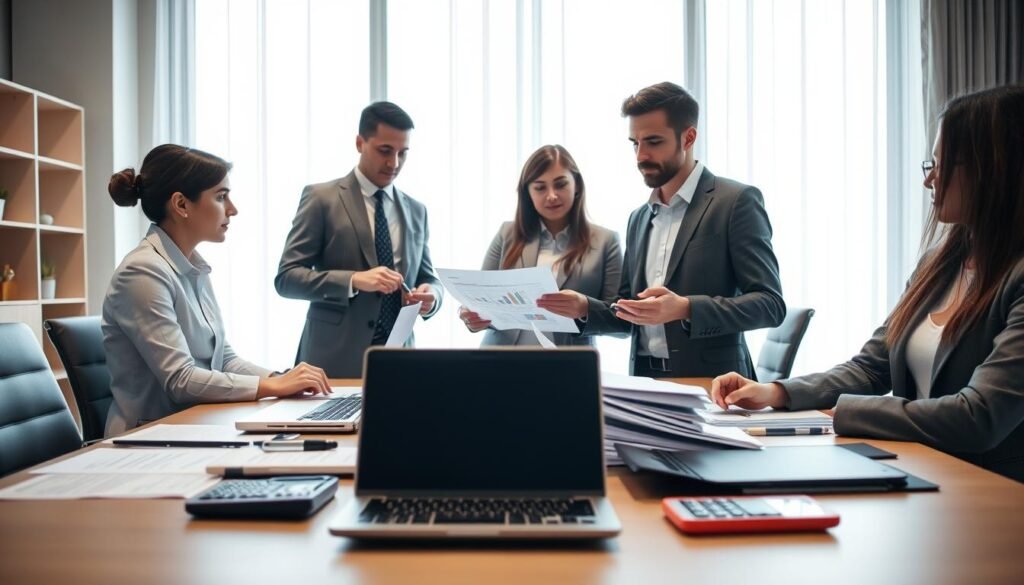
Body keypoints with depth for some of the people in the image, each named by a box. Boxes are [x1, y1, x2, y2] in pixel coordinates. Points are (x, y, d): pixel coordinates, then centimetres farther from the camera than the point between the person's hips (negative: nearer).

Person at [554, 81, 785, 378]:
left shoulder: (737, 201, -3)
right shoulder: (639, 218, 14)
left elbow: (770, 303, -9)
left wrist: (686, 309, -21)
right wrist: (583, 307, -2)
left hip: (709, 385, -4)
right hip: (645, 380, 4)